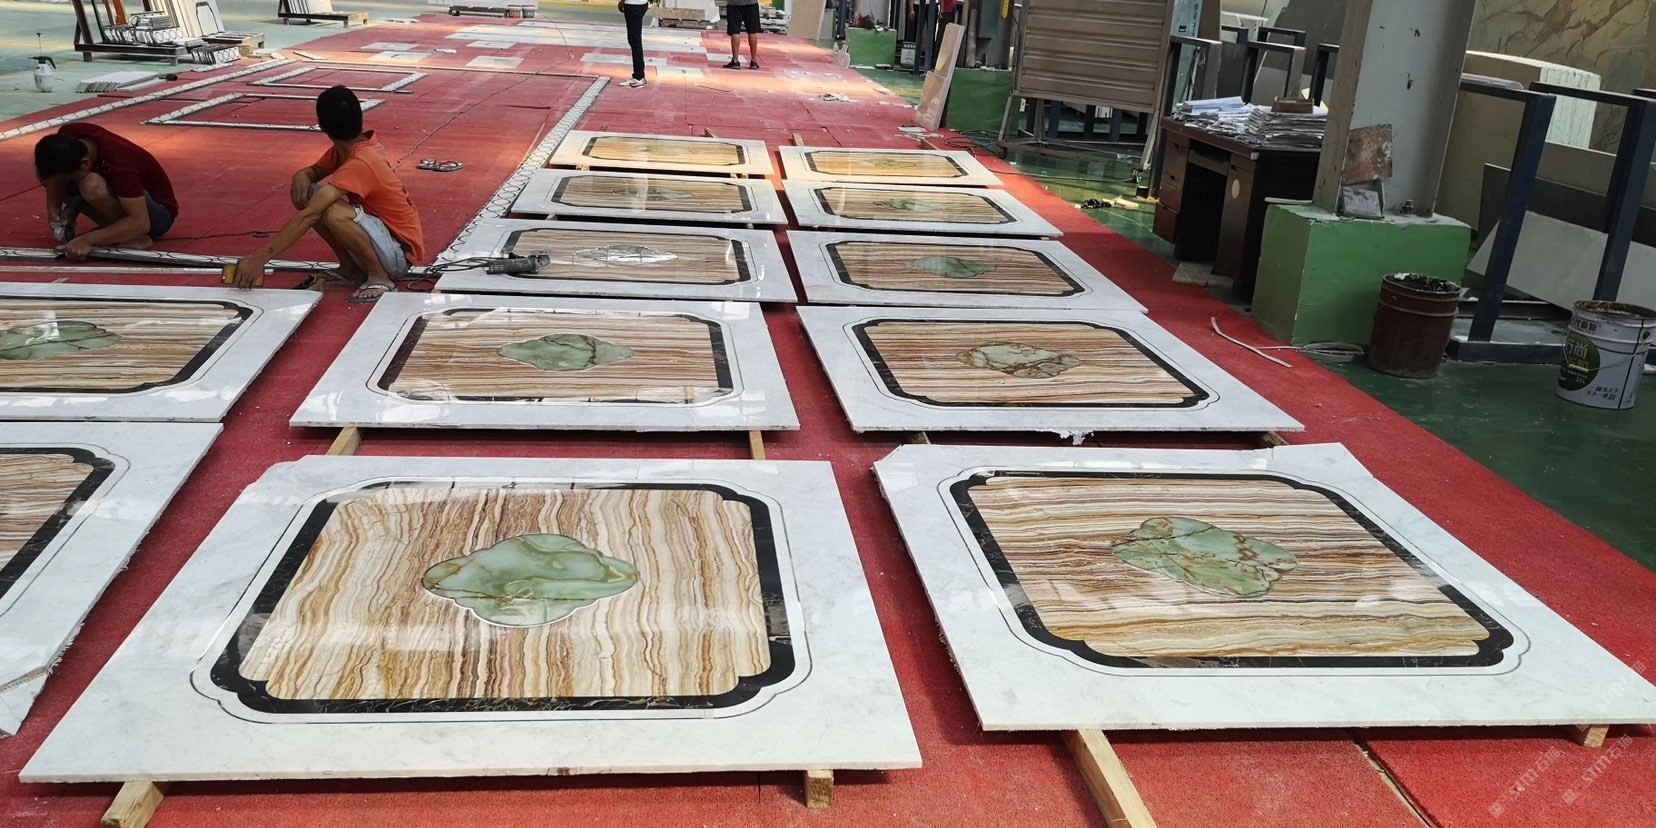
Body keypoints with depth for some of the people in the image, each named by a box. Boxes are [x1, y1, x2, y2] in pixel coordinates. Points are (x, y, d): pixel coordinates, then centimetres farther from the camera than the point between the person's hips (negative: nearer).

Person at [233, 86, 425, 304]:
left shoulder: (359, 163, -27)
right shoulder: (354, 146, 0)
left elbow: (307, 216, -31)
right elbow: (315, 171, 15)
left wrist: (260, 258, -32)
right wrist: (302, 176, -12)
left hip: (399, 254, -9)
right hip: (380, 234, 9)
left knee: (334, 214, -36)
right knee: (304, 193, 0)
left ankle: (380, 278, -15)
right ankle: (350, 266, 6)